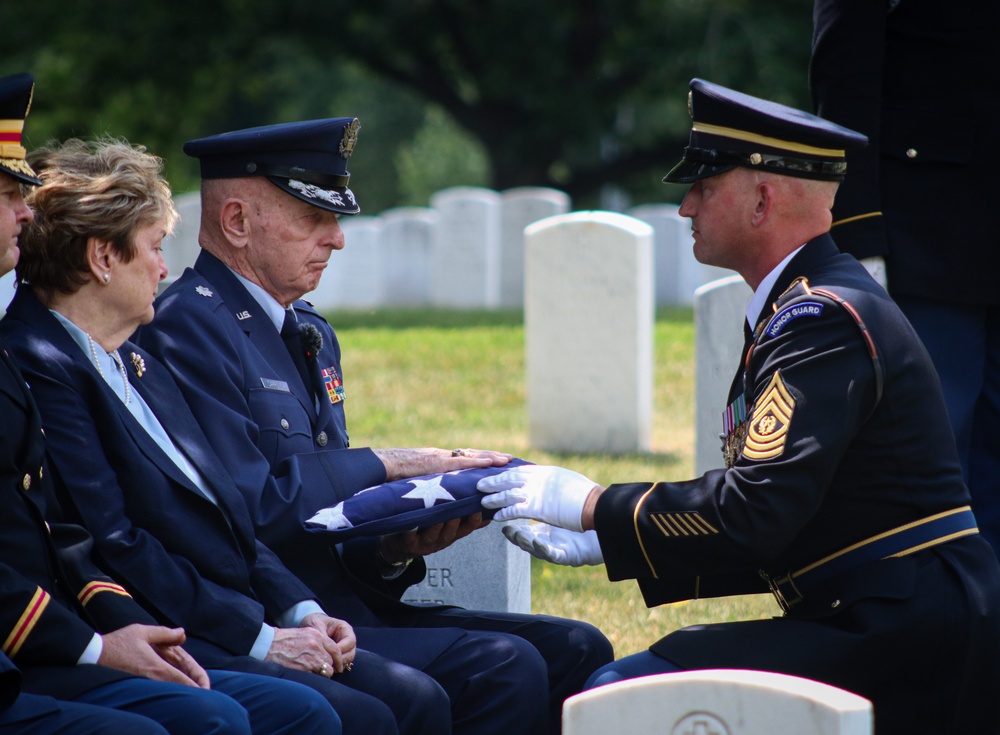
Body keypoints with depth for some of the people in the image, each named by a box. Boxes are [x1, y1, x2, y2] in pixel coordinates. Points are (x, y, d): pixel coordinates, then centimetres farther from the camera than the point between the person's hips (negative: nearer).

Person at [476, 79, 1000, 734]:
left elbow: (756, 511, -25)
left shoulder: (823, 320, -15)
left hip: (901, 642, -11)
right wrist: (604, 539, 14)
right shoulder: (811, 307, 18)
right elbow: (774, 535, 18)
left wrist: (592, 506, -14)